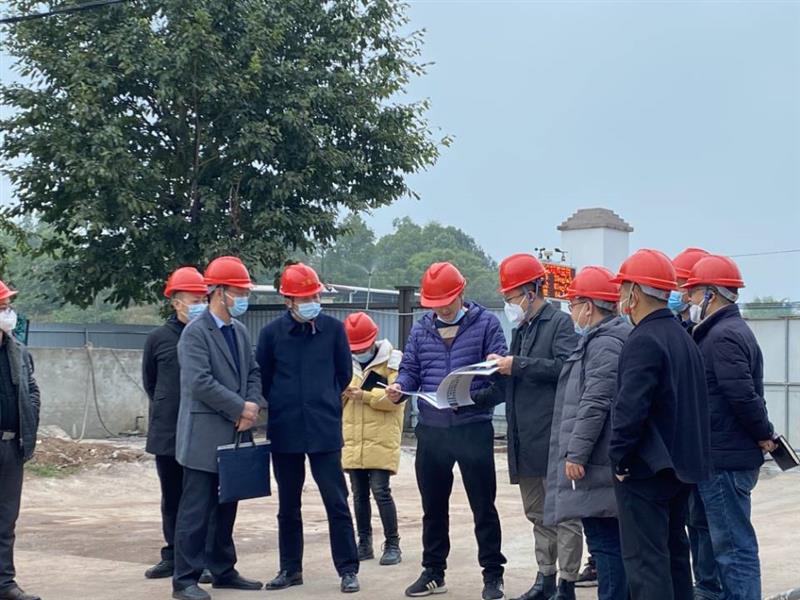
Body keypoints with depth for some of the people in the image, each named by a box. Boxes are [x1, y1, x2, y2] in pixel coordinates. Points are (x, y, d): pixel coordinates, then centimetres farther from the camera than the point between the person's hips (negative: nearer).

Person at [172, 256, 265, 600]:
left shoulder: (240, 332, 13)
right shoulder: (195, 332, -11)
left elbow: (252, 373, 15)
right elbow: (200, 382, -19)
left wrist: (254, 405, -5)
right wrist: (241, 408, -15)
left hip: (234, 436, 8)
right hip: (204, 437, -8)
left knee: (226, 507, 14)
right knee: (197, 509, -4)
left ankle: (223, 570, 24)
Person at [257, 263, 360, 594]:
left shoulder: (334, 329, -3)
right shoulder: (272, 332, -3)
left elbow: (344, 373, 8)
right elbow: (263, 379, 7)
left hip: (325, 430, -1)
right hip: (285, 431, 1)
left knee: (336, 501, -1)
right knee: (288, 504, 11)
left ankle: (348, 569, 6)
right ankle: (290, 568, 22)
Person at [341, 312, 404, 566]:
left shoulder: (392, 360, -3)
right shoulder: (347, 363, 15)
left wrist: (365, 395, -21)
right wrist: (342, 393, -5)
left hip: (381, 440, -6)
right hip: (353, 441, 6)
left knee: (380, 491, -8)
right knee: (359, 493, 10)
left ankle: (392, 544, 3)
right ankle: (364, 543, 20)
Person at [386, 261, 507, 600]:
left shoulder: (486, 324, -1)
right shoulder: (421, 330, 10)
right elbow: (410, 370, 11)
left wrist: (480, 394, -26)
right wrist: (398, 389, -11)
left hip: (473, 429, -4)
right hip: (431, 431, 4)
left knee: (483, 506, 3)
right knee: (433, 506, 12)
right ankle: (433, 572, 24)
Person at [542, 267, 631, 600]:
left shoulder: (605, 343, -15)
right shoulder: (600, 339, 18)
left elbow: (595, 404, -21)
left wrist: (576, 453, -19)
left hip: (598, 461, -10)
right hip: (605, 460, 10)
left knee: (604, 541, -7)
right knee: (613, 541, 14)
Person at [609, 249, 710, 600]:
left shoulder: (644, 340, -17)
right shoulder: (682, 337, 11)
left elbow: (629, 408, -24)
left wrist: (619, 458, -14)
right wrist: (686, 453, 19)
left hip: (646, 469, -9)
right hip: (681, 464, 9)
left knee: (645, 560, -6)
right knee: (673, 551, 18)